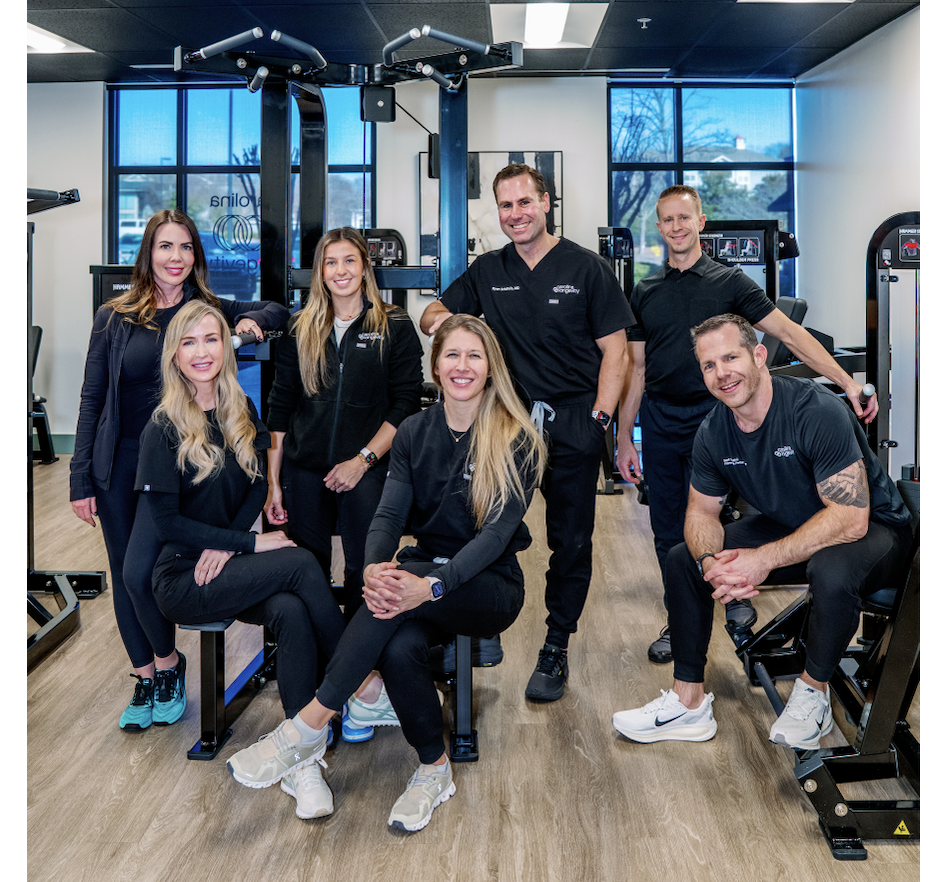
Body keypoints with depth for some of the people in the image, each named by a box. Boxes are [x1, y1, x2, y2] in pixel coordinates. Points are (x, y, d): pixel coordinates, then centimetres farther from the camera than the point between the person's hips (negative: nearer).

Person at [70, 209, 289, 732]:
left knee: (139, 571, -14)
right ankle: (145, 678, 27)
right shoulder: (115, 317, 4)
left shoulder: (210, 311, 4)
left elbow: (279, 312, 17)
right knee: (123, 575, 8)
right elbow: (92, 398, 5)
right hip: (118, 461, 2)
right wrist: (82, 479, 0)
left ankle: (169, 662, 13)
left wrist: (253, 320, -7)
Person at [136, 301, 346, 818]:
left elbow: (258, 485, 9)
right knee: (300, 563, -27)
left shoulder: (243, 412, 8)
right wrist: (252, 543, -16)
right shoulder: (163, 429, -8)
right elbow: (167, 524, -11)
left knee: (291, 612, -29)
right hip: (181, 577, -4)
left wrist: (226, 545, -9)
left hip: (230, 564, 4)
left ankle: (301, 761, -26)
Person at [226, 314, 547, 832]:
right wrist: (373, 567, -27)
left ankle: (309, 726, -31)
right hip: (426, 570, 3)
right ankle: (434, 770, -9)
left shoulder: (517, 441, -8)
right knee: (400, 647, -33)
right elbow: (390, 512, -3)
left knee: (404, 578, -36)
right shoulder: (414, 432, 6)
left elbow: (498, 531, -17)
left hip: (490, 586, -3)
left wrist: (433, 585, -33)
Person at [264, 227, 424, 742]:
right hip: (305, 472, 3)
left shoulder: (394, 328, 3)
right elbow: (280, 408, 10)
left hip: (366, 473, -3)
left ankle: (365, 687, 6)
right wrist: (273, 483, 6)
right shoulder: (301, 331, 11)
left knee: (365, 575, -6)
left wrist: (364, 459, -11)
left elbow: (406, 404, -2)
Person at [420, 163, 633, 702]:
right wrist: (441, 316, -10)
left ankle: (556, 651, 16)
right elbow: (434, 315, 15)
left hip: (573, 421, -2)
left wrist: (598, 419, -11)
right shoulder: (488, 272, 11)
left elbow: (615, 351, -2)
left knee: (571, 540, 4)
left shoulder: (585, 268, 1)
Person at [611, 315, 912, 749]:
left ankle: (812, 690, -10)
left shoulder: (818, 411, -30)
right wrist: (710, 563, -23)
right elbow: (701, 511, 0)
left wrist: (764, 559, -35)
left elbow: (850, 518, -33)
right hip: (787, 526, 7)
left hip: (872, 529, -6)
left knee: (831, 574, -40)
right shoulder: (713, 432, -9)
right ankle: (688, 702, 5)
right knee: (683, 559, -3)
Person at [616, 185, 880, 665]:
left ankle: (736, 595, 31)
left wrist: (846, 381, -17)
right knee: (668, 529, 7)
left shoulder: (729, 281, 0)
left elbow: (787, 332, -7)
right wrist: (624, 438, 7)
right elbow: (635, 367, 10)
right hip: (659, 419, 3)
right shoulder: (645, 292, 9)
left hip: (713, 414, -2)